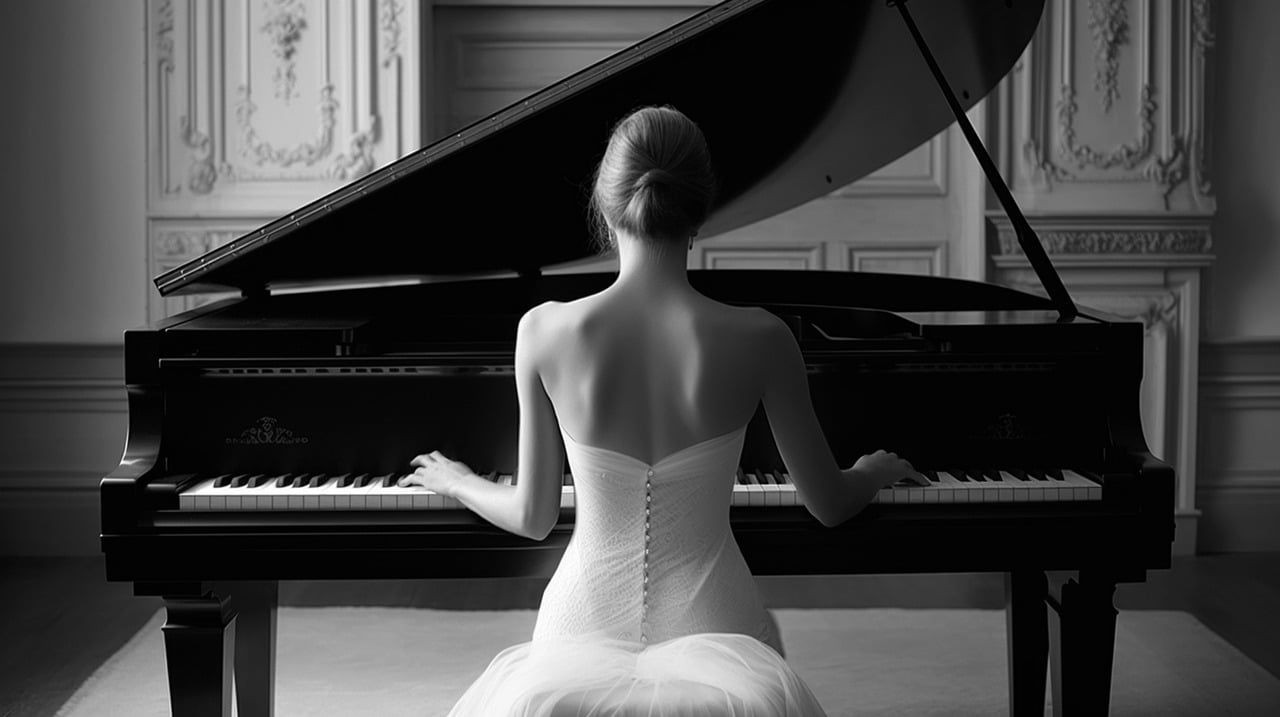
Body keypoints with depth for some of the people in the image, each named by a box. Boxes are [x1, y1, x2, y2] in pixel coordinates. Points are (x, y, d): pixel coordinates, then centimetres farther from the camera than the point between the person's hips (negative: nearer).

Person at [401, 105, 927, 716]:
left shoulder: (545, 331, -9)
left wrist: (455, 481, 23)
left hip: (587, 624, 1)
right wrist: (874, 471, 25)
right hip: (711, 621, -1)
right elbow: (828, 506, 2)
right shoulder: (758, 339, -11)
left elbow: (533, 518, 1)